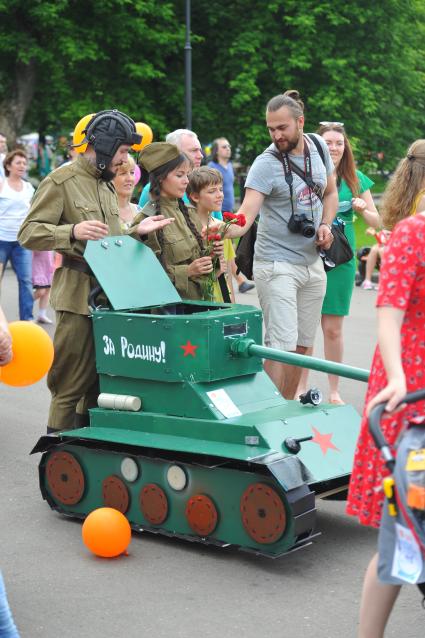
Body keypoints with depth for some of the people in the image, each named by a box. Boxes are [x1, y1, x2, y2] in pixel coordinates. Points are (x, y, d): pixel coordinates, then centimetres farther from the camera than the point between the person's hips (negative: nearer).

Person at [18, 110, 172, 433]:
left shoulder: (107, 186, 21)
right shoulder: (61, 181, -5)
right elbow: (29, 233, -12)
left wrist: (137, 232, 10)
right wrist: (73, 231, -26)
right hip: (79, 294, -8)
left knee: (101, 382, 12)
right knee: (72, 384, -7)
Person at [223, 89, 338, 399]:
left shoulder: (319, 147, 4)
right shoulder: (266, 164, -14)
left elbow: (330, 193, 19)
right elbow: (245, 218, -24)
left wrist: (326, 225, -1)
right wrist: (221, 230, -45)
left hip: (313, 262, 6)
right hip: (277, 265, -6)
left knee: (302, 345, 11)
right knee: (282, 346, -13)